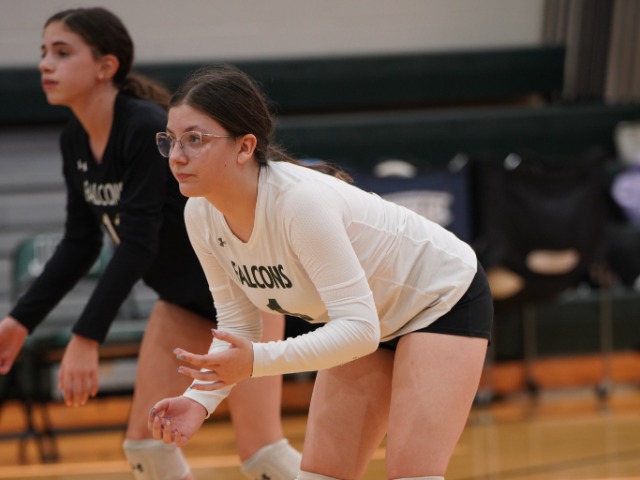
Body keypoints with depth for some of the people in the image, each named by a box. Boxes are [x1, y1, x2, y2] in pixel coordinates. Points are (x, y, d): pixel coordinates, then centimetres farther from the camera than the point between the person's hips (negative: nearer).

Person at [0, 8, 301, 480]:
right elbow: (80, 244, 5)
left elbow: (138, 244, -30)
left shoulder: (146, 128, -27)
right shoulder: (75, 141, -3)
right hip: (184, 298, 8)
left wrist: (86, 339, -32)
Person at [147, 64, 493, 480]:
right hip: (363, 323, 7)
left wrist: (258, 360, -47)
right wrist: (200, 400, -21)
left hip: (444, 300, -7)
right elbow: (237, 324, -5)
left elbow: (360, 328, -38)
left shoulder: (300, 201, -37)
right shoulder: (201, 215, -16)